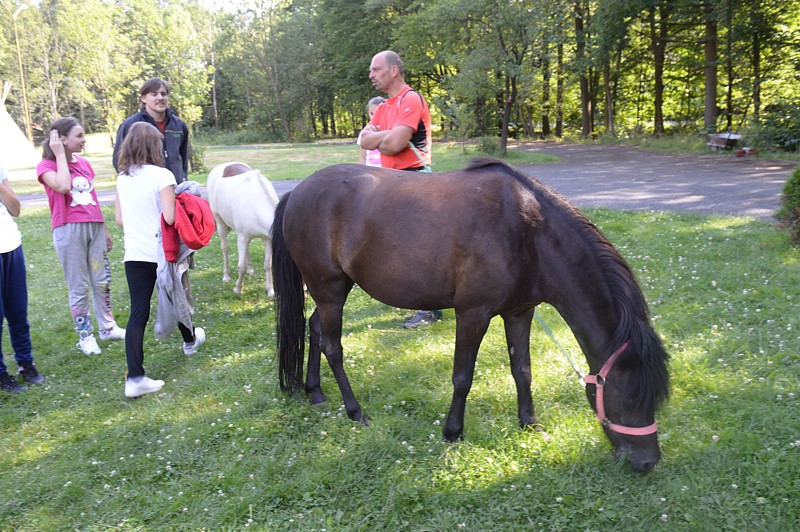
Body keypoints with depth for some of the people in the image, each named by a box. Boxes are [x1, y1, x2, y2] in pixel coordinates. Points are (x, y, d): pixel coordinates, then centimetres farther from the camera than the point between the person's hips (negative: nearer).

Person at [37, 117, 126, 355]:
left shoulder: (84, 164, 13)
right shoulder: (46, 166, -4)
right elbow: (63, 186, -26)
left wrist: (104, 229, 18)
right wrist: (60, 154, -15)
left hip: (94, 227, 5)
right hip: (69, 230, -5)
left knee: (103, 281, 11)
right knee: (79, 286, 2)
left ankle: (107, 327, 24)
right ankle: (85, 335, 13)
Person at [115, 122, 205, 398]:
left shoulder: (122, 179, 5)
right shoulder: (162, 176, -14)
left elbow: (119, 218, 11)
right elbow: (170, 218, -22)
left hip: (134, 254, 4)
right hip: (161, 253, -4)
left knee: (138, 313, 1)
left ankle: (135, 378, -5)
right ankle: (190, 340, 47)